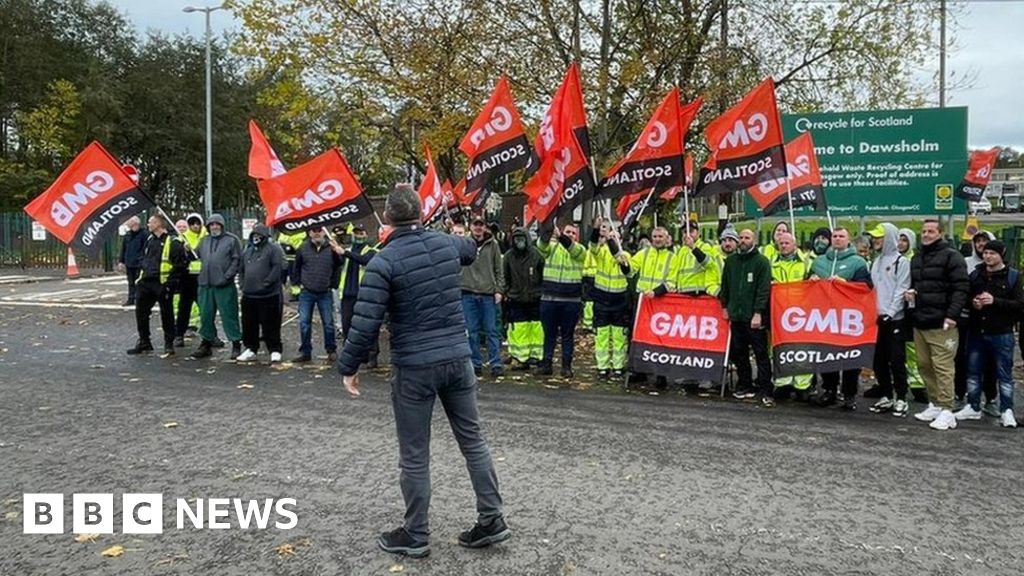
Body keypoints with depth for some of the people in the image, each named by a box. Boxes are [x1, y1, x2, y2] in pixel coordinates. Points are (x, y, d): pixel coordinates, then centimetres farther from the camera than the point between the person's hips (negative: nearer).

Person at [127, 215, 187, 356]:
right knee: (141, 313, 11)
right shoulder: (149, 240, 16)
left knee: (166, 315, 1)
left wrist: (170, 281, -16)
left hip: (162, 285, -8)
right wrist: (141, 274, 13)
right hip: (145, 283, 8)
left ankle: (169, 344, 11)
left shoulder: (172, 243, -9)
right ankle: (144, 342, 23)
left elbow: (181, 264, -13)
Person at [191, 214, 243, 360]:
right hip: (205, 285, 5)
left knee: (229, 315, -3)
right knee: (205, 315, 11)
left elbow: (237, 260, -7)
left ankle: (236, 344, 4)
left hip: (224, 286, -5)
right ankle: (206, 344, 22)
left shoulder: (231, 239, 0)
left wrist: (227, 276, -14)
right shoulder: (204, 241, 18)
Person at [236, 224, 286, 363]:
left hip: (268, 296, -7)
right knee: (249, 325, 13)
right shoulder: (248, 250, 19)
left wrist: (266, 283, -18)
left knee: (270, 325, -3)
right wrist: (243, 284, 10)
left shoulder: (273, 249, -4)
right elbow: (241, 269, 26)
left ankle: (275, 351, 6)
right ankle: (250, 349, 25)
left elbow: (278, 267, -15)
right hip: (248, 295, 7)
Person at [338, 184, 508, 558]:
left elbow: (365, 323, -16)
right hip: (458, 358, 5)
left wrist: (348, 366, -3)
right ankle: (492, 520, 23)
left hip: (414, 367, -5)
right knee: (473, 440, 15)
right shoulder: (447, 244, 4)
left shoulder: (383, 262, -12)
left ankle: (415, 536, 21)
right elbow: (470, 249, 30)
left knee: (414, 455, 8)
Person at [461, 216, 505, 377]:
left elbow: (499, 269, 6)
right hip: (468, 293, 1)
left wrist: (498, 290, 0)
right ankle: (476, 364, 14)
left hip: (488, 294, 0)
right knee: (472, 331, 6)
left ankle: (496, 364, 5)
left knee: (491, 331, 2)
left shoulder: (493, 244, 5)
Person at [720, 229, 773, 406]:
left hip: (755, 317, -5)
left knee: (761, 354, -4)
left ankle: (766, 392, -1)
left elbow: (764, 289, -10)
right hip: (736, 315, 6)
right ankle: (744, 386, 22)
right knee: (739, 353, 11)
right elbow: (725, 286, 19)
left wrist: (758, 313, -16)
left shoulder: (762, 261, -3)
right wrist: (725, 306, 12)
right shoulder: (731, 261, 13)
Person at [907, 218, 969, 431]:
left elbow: (961, 288, -11)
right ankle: (934, 404, 21)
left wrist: (952, 315, -18)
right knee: (924, 365, 11)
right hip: (919, 323, 8)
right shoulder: (917, 258, 18)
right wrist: (909, 292, 8)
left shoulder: (951, 256, -5)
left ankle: (946, 411, -5)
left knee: (942, 367, -8)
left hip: (941, 324, -7)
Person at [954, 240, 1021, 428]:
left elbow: (1019, 304, -9)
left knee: (1004, 375, 3)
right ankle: (973, 407, 22)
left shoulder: (1013, 276, -2)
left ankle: (1006, 411, 12)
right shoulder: (975, 274, 9)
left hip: (1001, 334, -4)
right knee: (973, 372, 11)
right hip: (976, 332, 4)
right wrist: (973, 303, -6)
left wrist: (995, 301, -20)